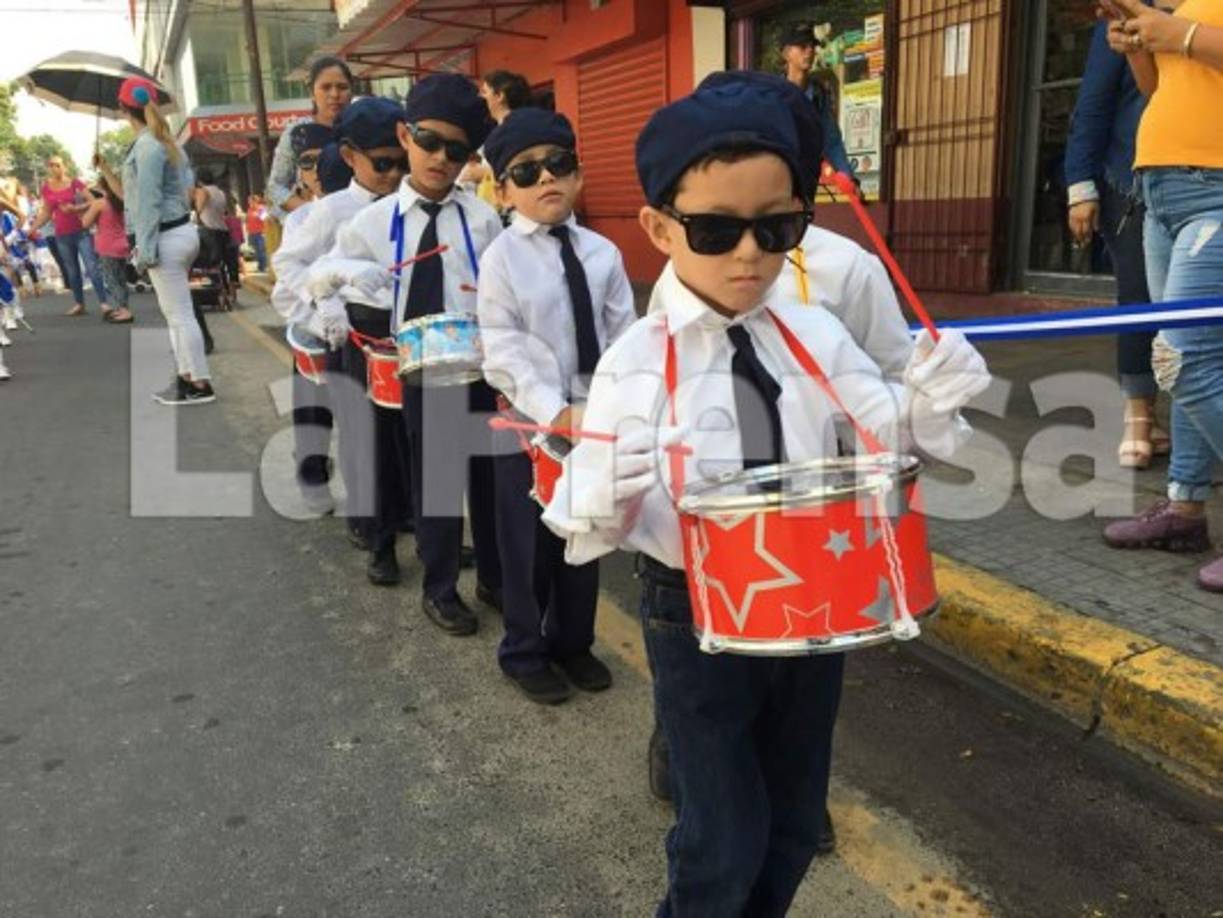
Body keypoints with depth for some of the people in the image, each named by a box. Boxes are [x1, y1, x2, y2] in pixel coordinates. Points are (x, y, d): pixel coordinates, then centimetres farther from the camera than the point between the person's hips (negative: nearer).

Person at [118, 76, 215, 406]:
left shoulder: (147, 146, -14)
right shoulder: (167, 142, 14)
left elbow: (148, 202, -18)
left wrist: (145, 248, -17)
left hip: (166, 238, -10)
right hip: (181, 231, 10)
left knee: (180, 314, -5)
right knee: (176, 312, 14)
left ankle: (201, 384, 0)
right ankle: (186, 378, 20)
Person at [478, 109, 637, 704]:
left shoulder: (602, 253, 3)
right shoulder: (501, 258, -7)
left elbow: (623, 338, 2)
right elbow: (504, 352, -14)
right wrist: (555, 412, -24)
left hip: (595, 419, 4)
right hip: (529, 422, -3)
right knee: (528, 545, 8)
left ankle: (572, 642, 36)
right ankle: (523, 654, 30)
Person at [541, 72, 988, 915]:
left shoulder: (816, 336, -6)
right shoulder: (634, 363, -16)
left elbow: (887, 429, 2)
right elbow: (588, 513, -13)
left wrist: (929, 399, -19)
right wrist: (599, 501, -35)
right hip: (694, 616, -4)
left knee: (795, 825, 22)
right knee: (724, 842, 9)